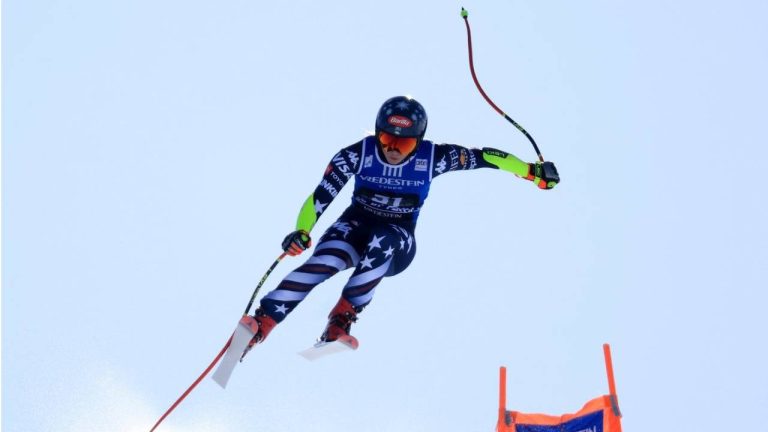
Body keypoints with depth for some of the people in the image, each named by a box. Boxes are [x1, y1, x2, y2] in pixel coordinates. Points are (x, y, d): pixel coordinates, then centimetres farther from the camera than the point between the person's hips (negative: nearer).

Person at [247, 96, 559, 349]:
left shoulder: (432, 157, -17)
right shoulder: (357, 154, -18)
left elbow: (483, 156, -13)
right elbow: (320, 197, -20)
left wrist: (532, 171, -16)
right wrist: (302, 232, -35)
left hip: (398, 243, 0)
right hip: (356, 226, 0)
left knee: (382, 242, -37)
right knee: (325, 261, -32)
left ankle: (342, 319, -29)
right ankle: (262, 322, -32)